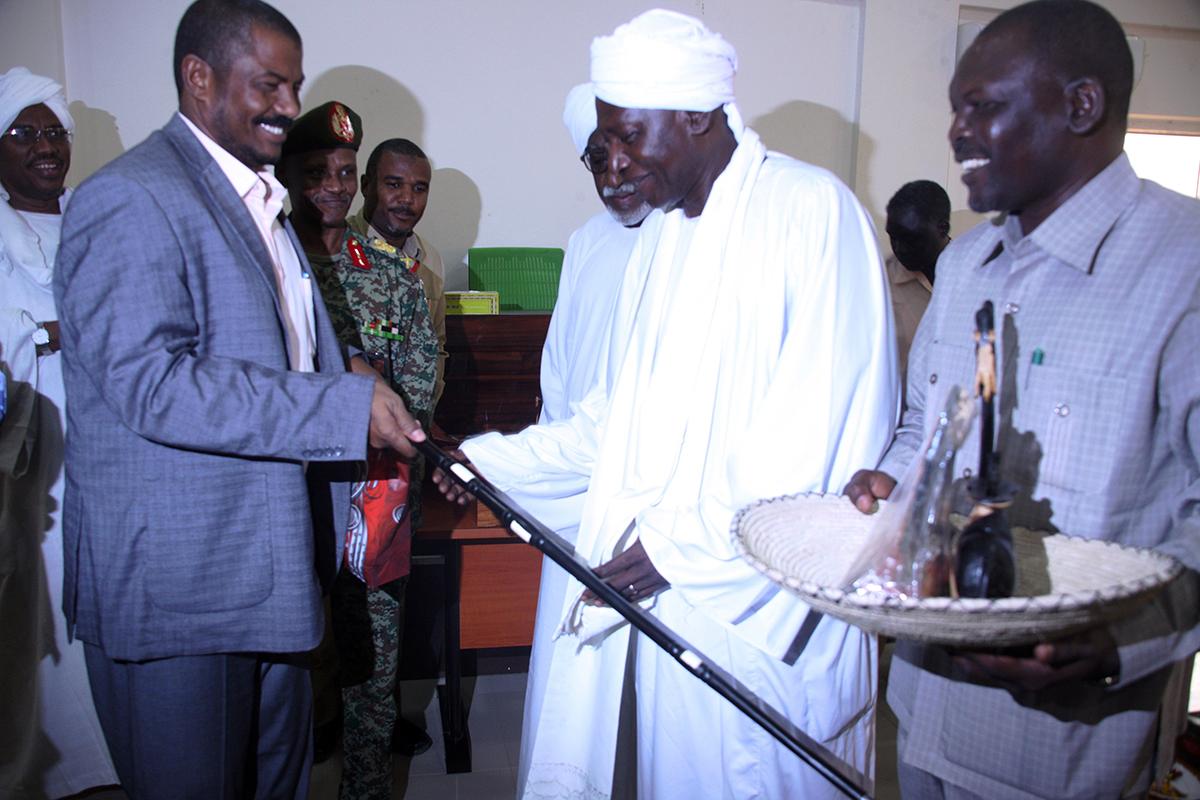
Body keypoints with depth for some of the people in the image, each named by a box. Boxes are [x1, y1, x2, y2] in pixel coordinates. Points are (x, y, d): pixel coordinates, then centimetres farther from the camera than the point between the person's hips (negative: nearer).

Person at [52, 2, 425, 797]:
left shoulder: (261, 202, 16)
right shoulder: (129, 201, -15)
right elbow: (151, 385, -26)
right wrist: (344, 406, -27)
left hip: (270, 568, 9)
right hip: (176, 585, -8)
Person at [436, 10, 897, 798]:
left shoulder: (813, 210, -9)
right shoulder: (661, 231, 15)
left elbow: (819, 423, -17)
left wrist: (684, 541, -16)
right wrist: (495, 459, 12)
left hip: (755, 604, -6)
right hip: (644, 583, 7)